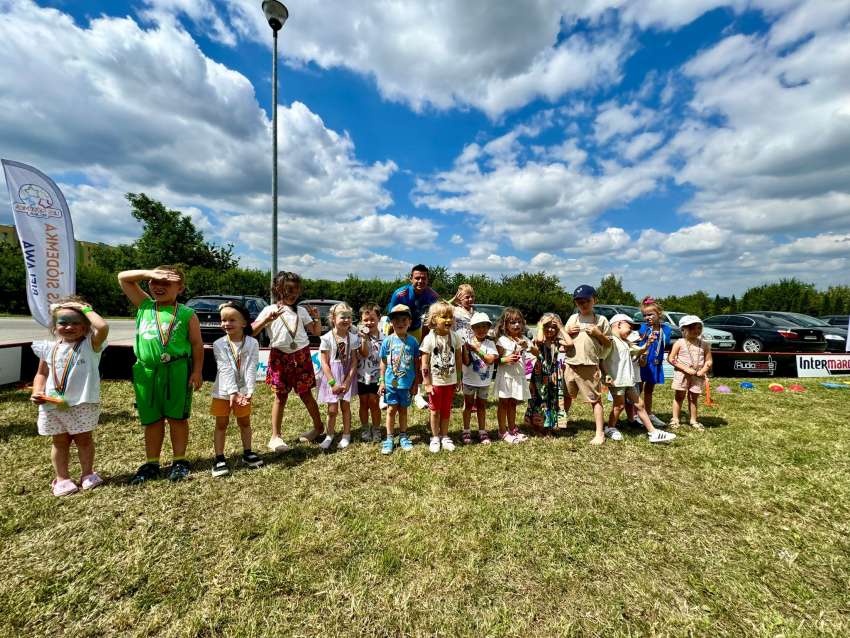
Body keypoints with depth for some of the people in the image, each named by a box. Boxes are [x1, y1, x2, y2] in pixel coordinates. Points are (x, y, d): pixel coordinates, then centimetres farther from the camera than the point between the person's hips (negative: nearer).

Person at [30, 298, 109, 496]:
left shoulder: (90, 345, -7)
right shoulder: (48, 348, 6)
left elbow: (103, 327, -28)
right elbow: (41, 373, 15)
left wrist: (86, 308, -15)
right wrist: (37, 392, -2)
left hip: (83, 403, -4)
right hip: (52, 405, 4)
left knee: (84, 439, 11)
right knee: (60, 441, 15)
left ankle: (87, 473, 29)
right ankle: (62, 478, 29)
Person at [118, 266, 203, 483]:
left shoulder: (187, 314, -2)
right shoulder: (144, 306, 8)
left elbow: (197, 344, 0)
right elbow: (123, 277, 7)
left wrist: (197, 371, -5)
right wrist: (150, 273, -9)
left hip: (176, 371, -3)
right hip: (146, 372, 3)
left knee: (177, 417, 7)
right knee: (151, 420, 14)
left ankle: (179, 461, 21)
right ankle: (151, 463, 27)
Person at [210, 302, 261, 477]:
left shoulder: (252, 343, -9)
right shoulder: (219, 344, -9)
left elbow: (251, 369, -14)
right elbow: (225, 370, -18)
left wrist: (249, 391, -25)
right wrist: (233, 392, -27)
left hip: (243, 391, 1)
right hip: (223, 391, -1)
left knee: (244, 422, 15)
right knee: (221, 424, 8)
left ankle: (247, 453, 30)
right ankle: (219, 459, 18)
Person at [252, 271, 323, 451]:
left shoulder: (301, 310, 7)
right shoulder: (270, 310, 0)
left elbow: (316, 332, 8)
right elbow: (252, 331, -9)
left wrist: (316, 317, -8)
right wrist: (268, 319, -23)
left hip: (301, 355, 1)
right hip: (280, 357, -1)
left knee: (305, 394, 7)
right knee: (280, 396, 3)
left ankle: (318, 426, 24)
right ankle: (275, 437, 14)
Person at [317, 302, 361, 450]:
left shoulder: (353, 337, -6)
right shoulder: (327, 338, -12)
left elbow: (354, 361, -4)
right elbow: (324, 362, -10)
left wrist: (347, 381, -11)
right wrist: (333, 382, -13)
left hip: (347, 376, 2)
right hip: (331, 377, -1)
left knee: (345, 406, 10)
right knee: (332, 409, 2)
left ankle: (346, 435, 25)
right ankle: (329, 436, 24)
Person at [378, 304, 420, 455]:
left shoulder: (413, 341, -4)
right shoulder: (388, 341, -4)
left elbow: (416, 364, 2)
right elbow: (383, 363, 2)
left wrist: (415, 383, 2)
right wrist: (382, 382, 1)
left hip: (407, 383, 1)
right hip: (391, 382, 0)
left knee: (403, 410, 14)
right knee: (391, 410, 8)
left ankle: (403, 437, 29)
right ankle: (389, 438, 21)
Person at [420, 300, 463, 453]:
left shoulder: (454, 336, -4)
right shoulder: (429, 339, -15)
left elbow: (459, 359, 4)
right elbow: (424, 364, -12)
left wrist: (459, 379, 6)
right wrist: (427, 383, -12)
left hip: (450, 381, 3)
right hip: (435, 382, -3)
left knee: (446, 410, 15)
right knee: (435, 411, 12)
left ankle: (445, 436, 30)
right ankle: (435, 438, 27)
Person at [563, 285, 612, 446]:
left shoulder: (601, 320, 1)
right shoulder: (572, 319, 10)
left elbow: (608, 343, 3)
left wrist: (598, 333, -12)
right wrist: (568, 332, -4)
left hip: (590, 366, -4)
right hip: (571, 364, 4)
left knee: (595, 399, -1)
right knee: (567, 396, 17)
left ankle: (600, 433, 5)